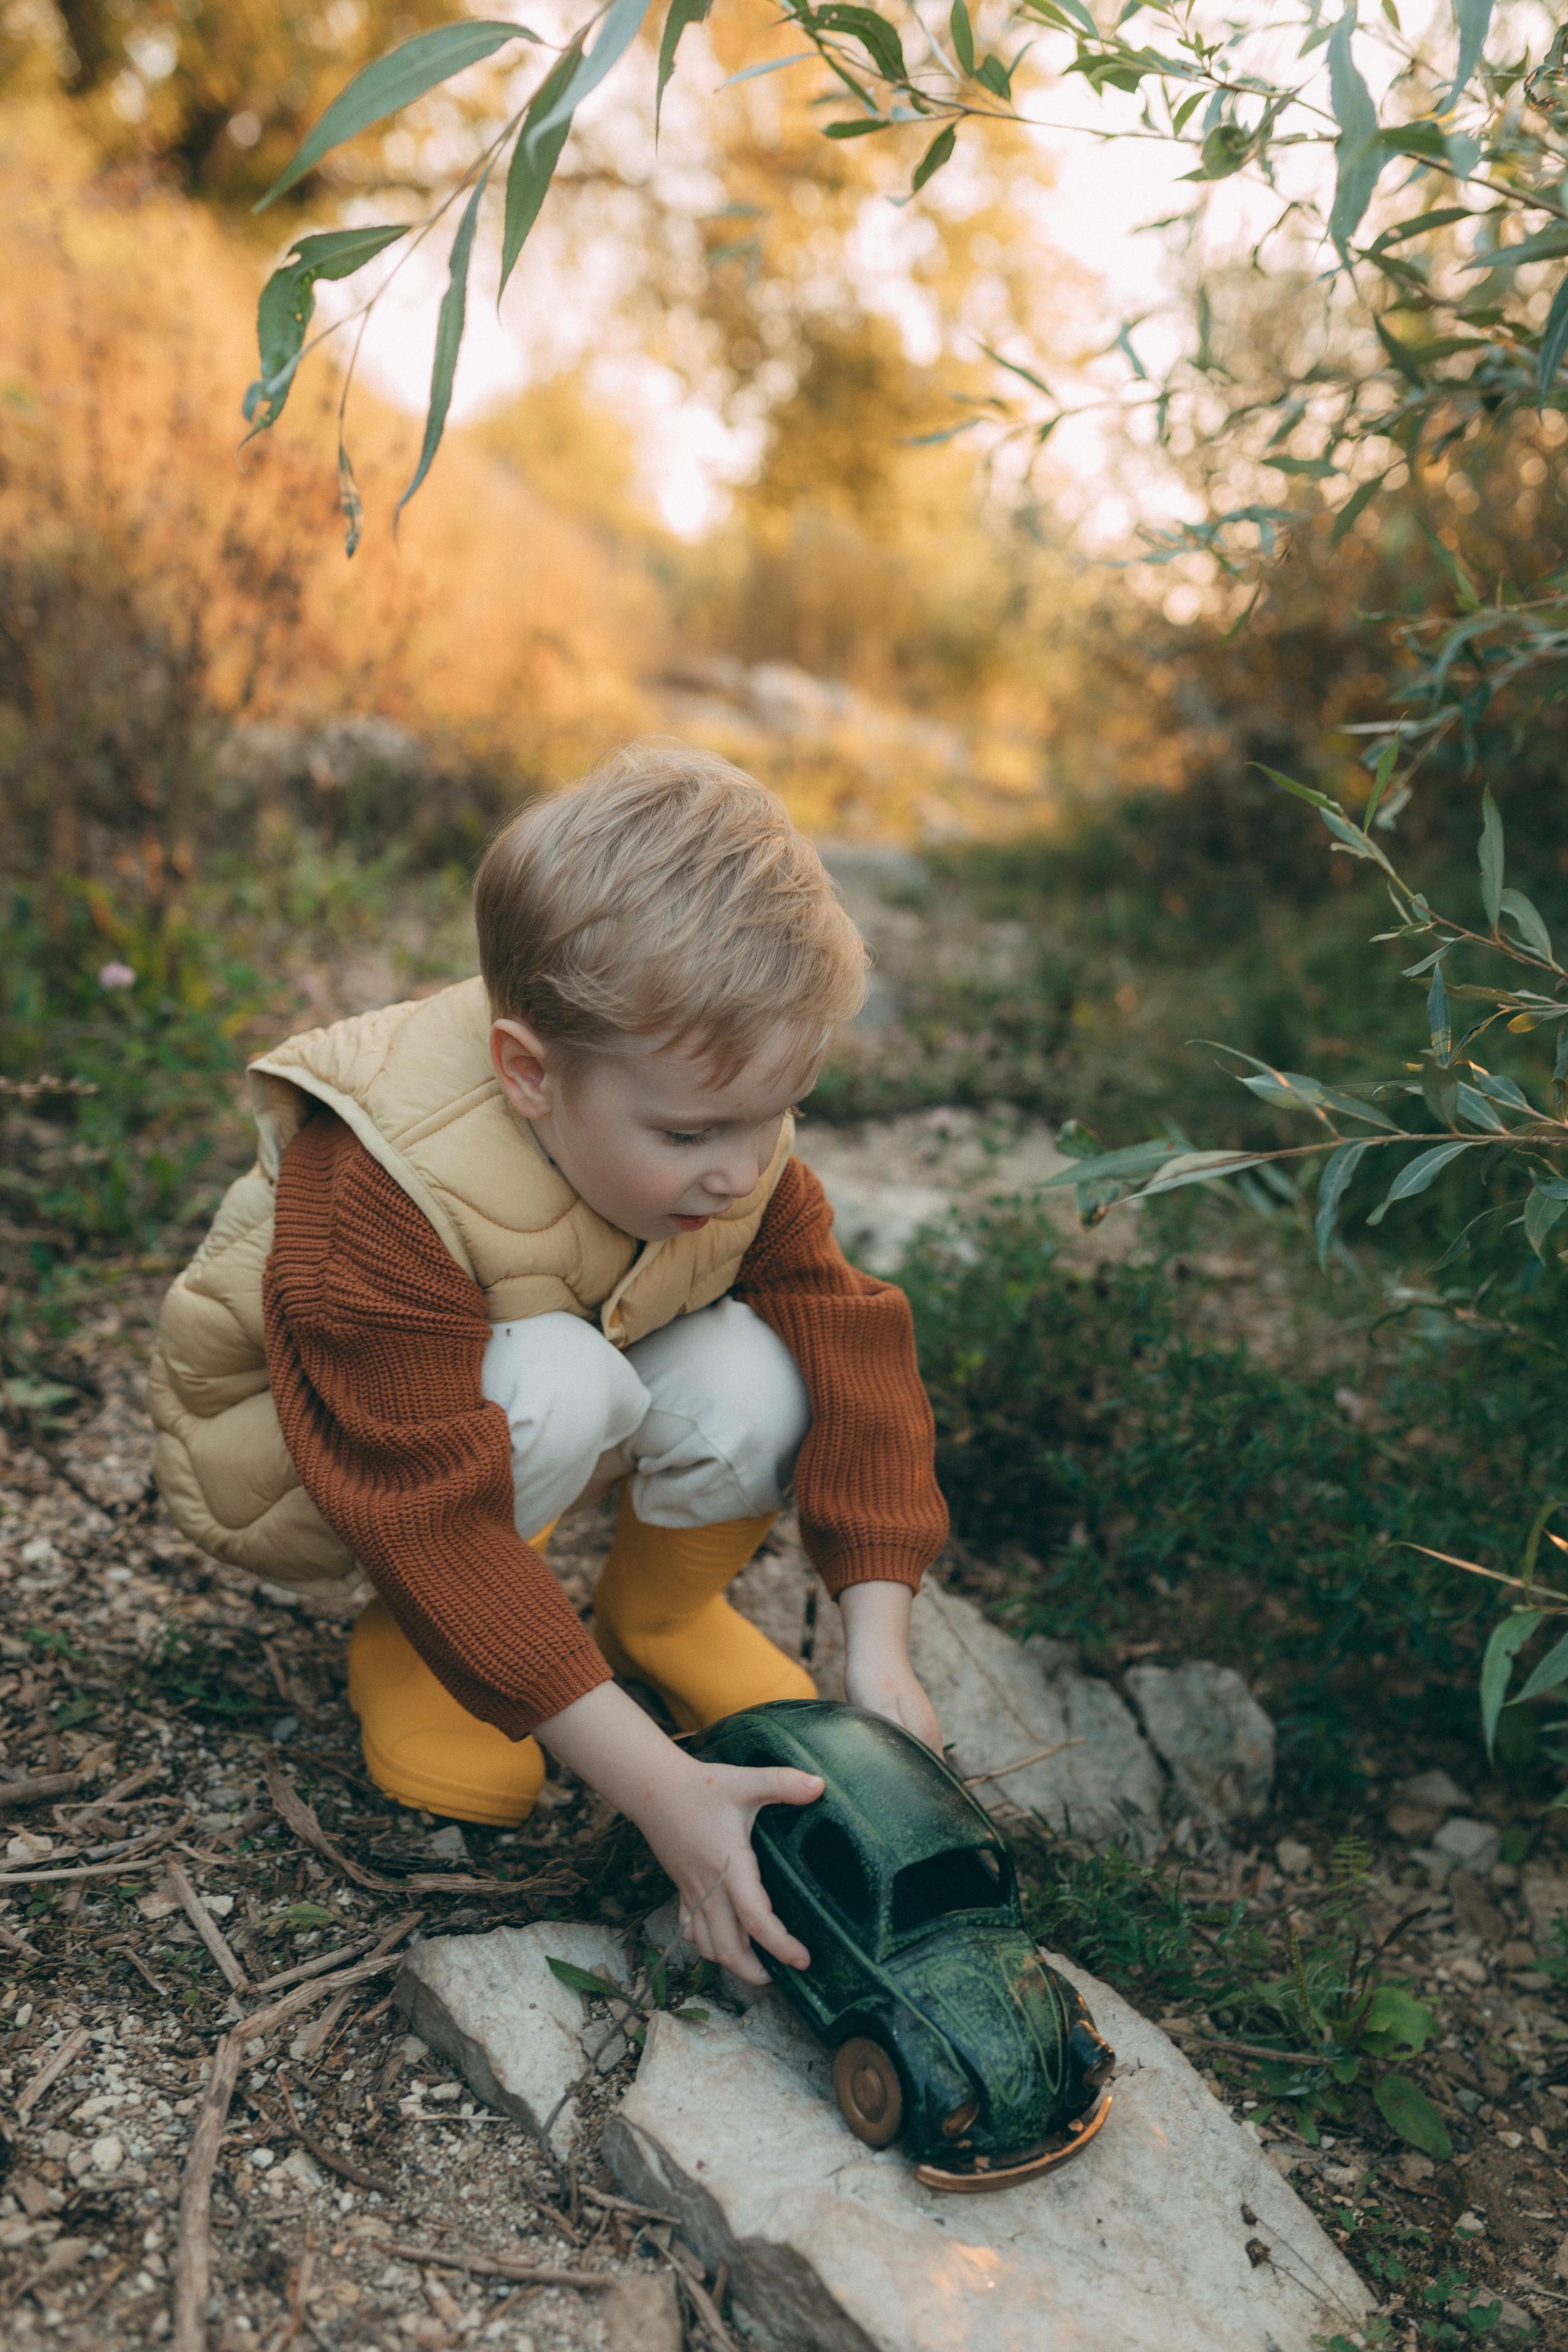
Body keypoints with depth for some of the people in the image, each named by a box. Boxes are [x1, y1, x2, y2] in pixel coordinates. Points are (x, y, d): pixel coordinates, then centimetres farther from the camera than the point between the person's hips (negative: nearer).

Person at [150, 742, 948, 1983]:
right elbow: (440, 1528, -40)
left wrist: (880, 1651, -25)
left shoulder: (728, 1142, -20)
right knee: (559, 1383, -37)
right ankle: (408, 1645, -8)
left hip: (559, 1410, 5)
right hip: (306, 1456, -5)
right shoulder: (377, 1200, -39)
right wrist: (657, 1785, -42)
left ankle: (660, 1607, 5)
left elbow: (853, 1348, -17)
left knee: (756, 1379, -25)